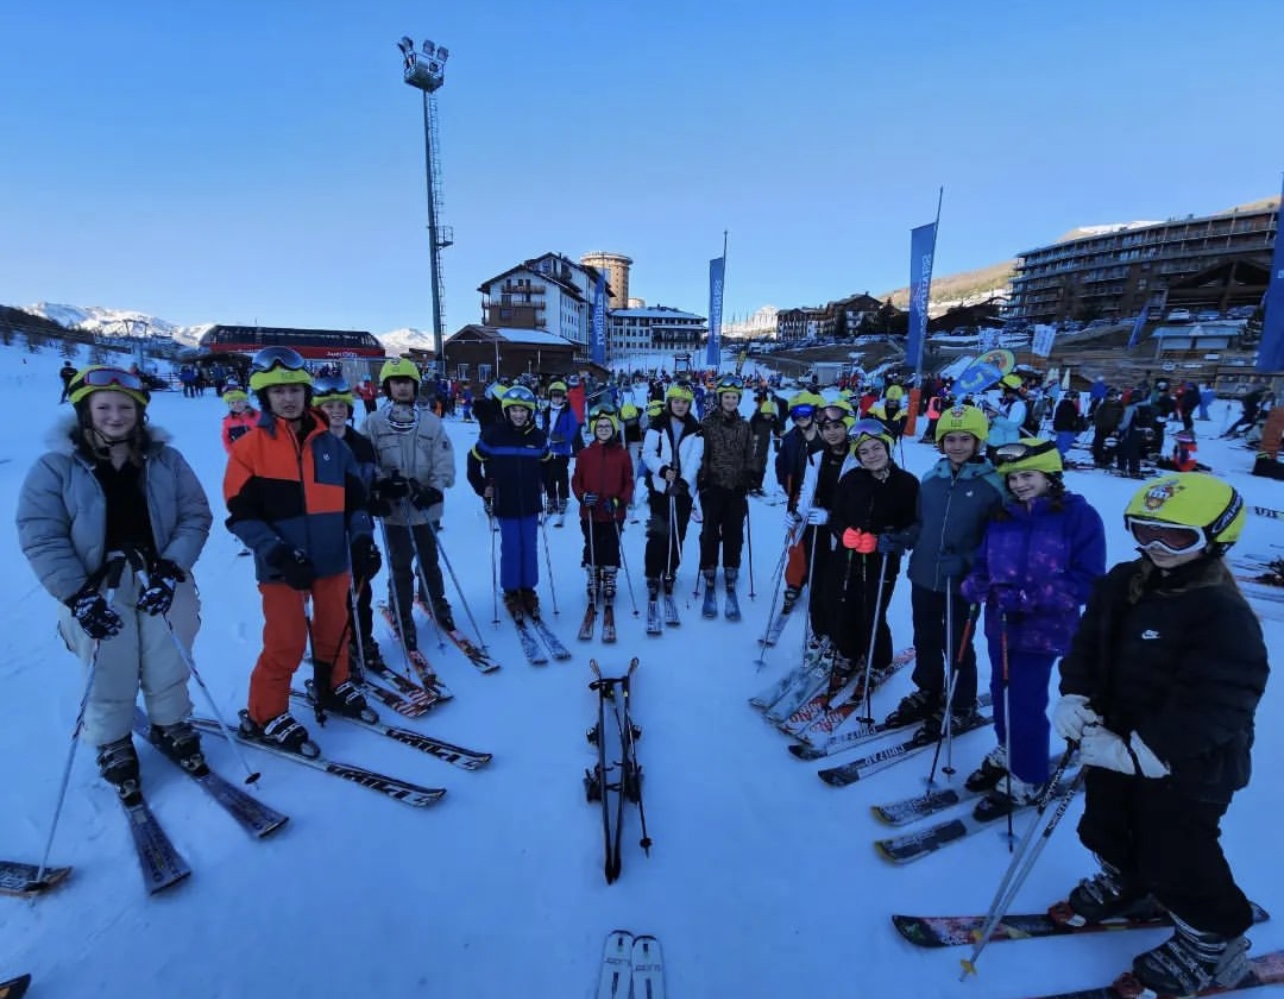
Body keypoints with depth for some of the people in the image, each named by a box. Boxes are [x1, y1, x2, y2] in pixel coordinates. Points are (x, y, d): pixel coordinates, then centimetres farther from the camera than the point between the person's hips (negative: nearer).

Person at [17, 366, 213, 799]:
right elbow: (40, 537, -6)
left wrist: (171, 569, -13)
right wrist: (78, 595, -14)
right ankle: (113, 746, 32)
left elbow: (196, 515, -1)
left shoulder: (165, 460, 1)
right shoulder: (56, 467, -3)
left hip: (162, 582, 2)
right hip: (99, 590, -1)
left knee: (168, 669, 12)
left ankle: (170, 727, 36)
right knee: (110, 679, 8)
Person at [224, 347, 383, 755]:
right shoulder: (250, 446, -5)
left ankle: (333, 688, 39)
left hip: (332, 559, 4)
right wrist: (278, 553, -19)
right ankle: (264, 716, 21)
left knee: (335, 630, 16)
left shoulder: (330, 443, 6)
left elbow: (354, 497, 9)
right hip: (282, 565, -4)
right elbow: (242, 513, -8)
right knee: (286, 643, 0)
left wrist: (362, 539, -4)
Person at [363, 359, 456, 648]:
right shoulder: (373, 422, -2)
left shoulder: (431, 422, -1)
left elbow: (444, 462, -5)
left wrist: (434, 489, -18)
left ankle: (436, 601, 40)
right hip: (393, 507, -1)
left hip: (426, 506, 1)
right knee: (400, 565, 7)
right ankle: (403, 616, 24)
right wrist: (381, 483, -18)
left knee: (429, 560, 17)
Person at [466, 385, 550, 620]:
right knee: (511, 548, 2)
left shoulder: (537, 436, 0)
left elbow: (546, 463, 18)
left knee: (530, 548, 8)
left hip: (531, 503, 3)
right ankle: (511, 593, 17)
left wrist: (541, 484, 9)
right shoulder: (493, 434, -8)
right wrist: (482, 488, 0)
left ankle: (528, 590, 22)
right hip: (505, 503, -3)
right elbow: (474, 461, 3)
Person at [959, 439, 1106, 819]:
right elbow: (983, 562, 10)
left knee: (1026, 703, 0)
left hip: (1043, 629, -5)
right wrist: (976, 585, -12)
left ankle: (1027, 779, 21)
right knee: (1002, 692, 16)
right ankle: (1006, 754, 38)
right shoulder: (1002, 517, 6)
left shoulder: (1080, 515, -9)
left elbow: (1087, 579, -13)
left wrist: (1031, 598, -22)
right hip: (1000, 622, 6)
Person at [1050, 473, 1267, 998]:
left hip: (1186, 767, -7)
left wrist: (1142, 752, -31)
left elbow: (1214, 704, -29)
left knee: (1176, 856, 11)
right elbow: (1087, 644, 2)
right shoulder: (1121, 584, -4)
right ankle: (1126, 884, 54)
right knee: (1107, 828, 26)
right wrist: (1074, 697, -14)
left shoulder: (1224, 615, -26)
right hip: (1113, 742, 7)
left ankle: (1211, 939, 38)